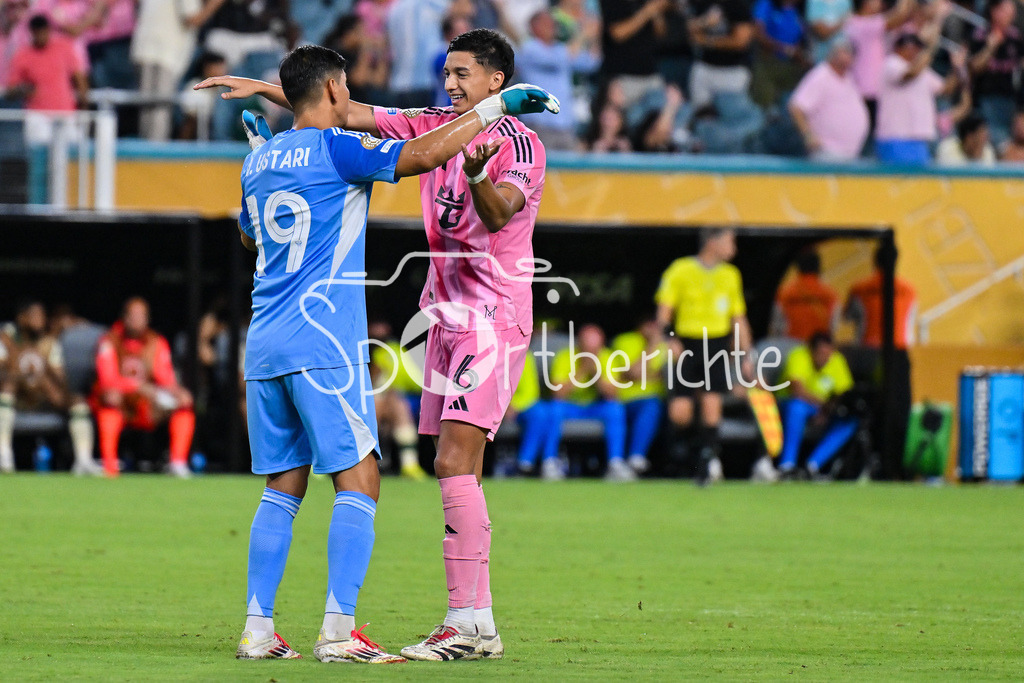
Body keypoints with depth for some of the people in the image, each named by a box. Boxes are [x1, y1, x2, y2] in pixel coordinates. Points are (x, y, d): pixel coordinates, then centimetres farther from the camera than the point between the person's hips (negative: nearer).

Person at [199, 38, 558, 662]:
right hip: (447, 315, 8)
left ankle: (471, 621, -21)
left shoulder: (520, 143, -10)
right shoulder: (436, 125, 11)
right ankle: (474, 623, 5)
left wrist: (477, 173, -46)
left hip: (494, 318, -8)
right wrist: (268, 91, 11)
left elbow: (500, 214, -27)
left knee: (454, 460, -18)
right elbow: (353, 115, 14)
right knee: (460, 470, 5)